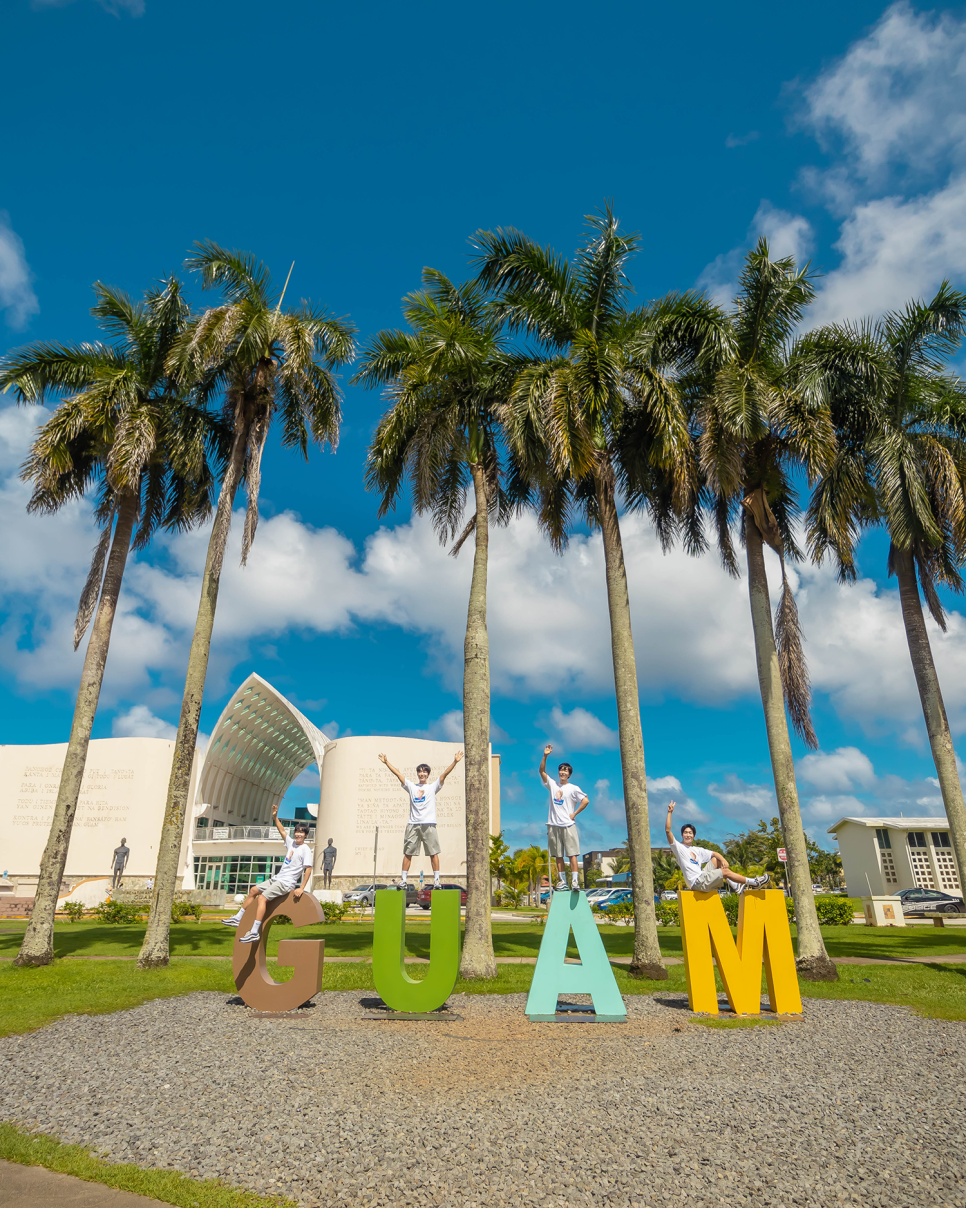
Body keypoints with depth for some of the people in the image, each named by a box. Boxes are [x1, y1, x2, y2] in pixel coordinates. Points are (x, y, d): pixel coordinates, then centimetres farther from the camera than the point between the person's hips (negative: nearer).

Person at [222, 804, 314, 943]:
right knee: (253, 891, 16)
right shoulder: (291, 843, 9)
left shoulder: (305, 849, -13)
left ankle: (254, 933, -26)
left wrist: (301, 888, -23)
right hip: (277, 879, 9)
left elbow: (308, 869, -18)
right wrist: (275, 817, 14)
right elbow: (282, 831, 22)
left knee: (262, 898, -23)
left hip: (286, 882, -9)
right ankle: (238, 918, 28)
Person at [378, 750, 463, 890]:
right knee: (407, 853, 2)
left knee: (433, 853, -2)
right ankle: (403, 879, 9)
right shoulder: (411, 787, 15)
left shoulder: (433, 787, 10)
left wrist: (455, 762, -11)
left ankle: (436, 879, 3)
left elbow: (445, 774, 0)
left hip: (429, 824, -2)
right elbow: (397, 773, 11)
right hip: (413, 825, 2)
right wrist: (386, 762, 7)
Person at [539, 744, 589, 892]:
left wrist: (574, 814, -6)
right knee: (558, 855, 7)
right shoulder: (552, 784, 11)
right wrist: (545, 755, -7)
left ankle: (574, 880, -9)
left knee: (572, 853, -8)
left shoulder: (573, 788, 1)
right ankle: (562, 881, 13)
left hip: (568, 825, -4)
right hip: (554, 825, 4)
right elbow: (542, 771, 4)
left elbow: (586, 800, -5)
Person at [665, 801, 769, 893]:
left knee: (716, 859, 11)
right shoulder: (679, 847, -1)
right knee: (725, 871, -9)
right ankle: (754, 882, 5)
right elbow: (667, 830, -15)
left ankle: (737, 887, 9)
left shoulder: (697, 850, 20)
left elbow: (714, 853, 16)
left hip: (702, 877, 8)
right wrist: (670, 813, -17)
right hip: (697, 883, -8)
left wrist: (723, 860, -7)